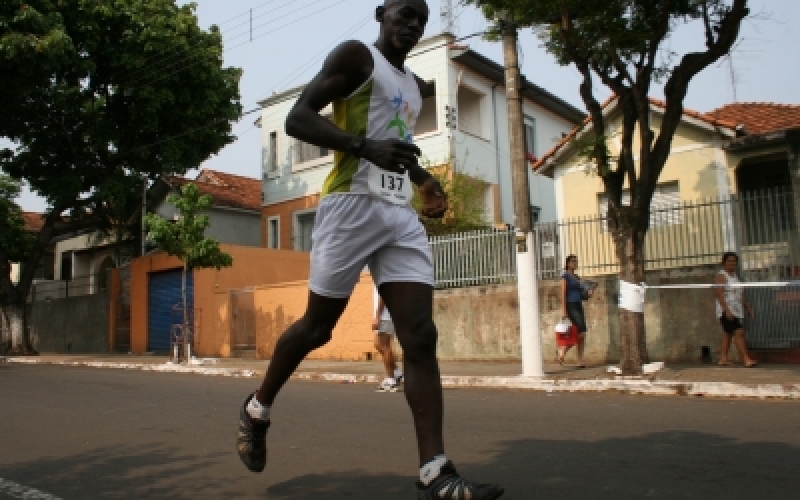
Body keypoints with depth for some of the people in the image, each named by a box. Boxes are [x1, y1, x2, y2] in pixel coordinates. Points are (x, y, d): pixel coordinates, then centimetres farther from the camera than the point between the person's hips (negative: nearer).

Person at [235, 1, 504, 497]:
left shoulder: (414, 84, 25)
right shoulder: (356, 55, 1)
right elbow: (298, 118, -10)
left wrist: (423, 179, 17)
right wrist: (366, 147, -24)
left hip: (402, 216, 7)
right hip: (353, 206, -7)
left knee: (421, 338, -6)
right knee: (317, 326, 3)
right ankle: (257, 410, 29)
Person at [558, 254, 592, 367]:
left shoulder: (577, 277, 19)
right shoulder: (565, 275, -4)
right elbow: (563, 293, -11)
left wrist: (588, 293, 1)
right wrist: (563, 310, -18)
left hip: (579, 307, 8)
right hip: (571, 307, -8)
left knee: (582, 336, 2)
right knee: (581, 333, -17)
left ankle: (580, 361, 5)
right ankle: (562, 349, -3)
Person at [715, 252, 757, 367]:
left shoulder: (735, 276, 18)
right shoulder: (721, 276, -10)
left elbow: (741, 294, 22)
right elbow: (719, 294, -19)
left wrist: (748, 307, 17)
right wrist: (727, 310, -26)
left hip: (736, 311, 9)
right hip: (726, 311, -9)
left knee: (727, 334, 8)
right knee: (739, 333, -14)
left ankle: (723, 359, 11)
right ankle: (746, 359, -16)